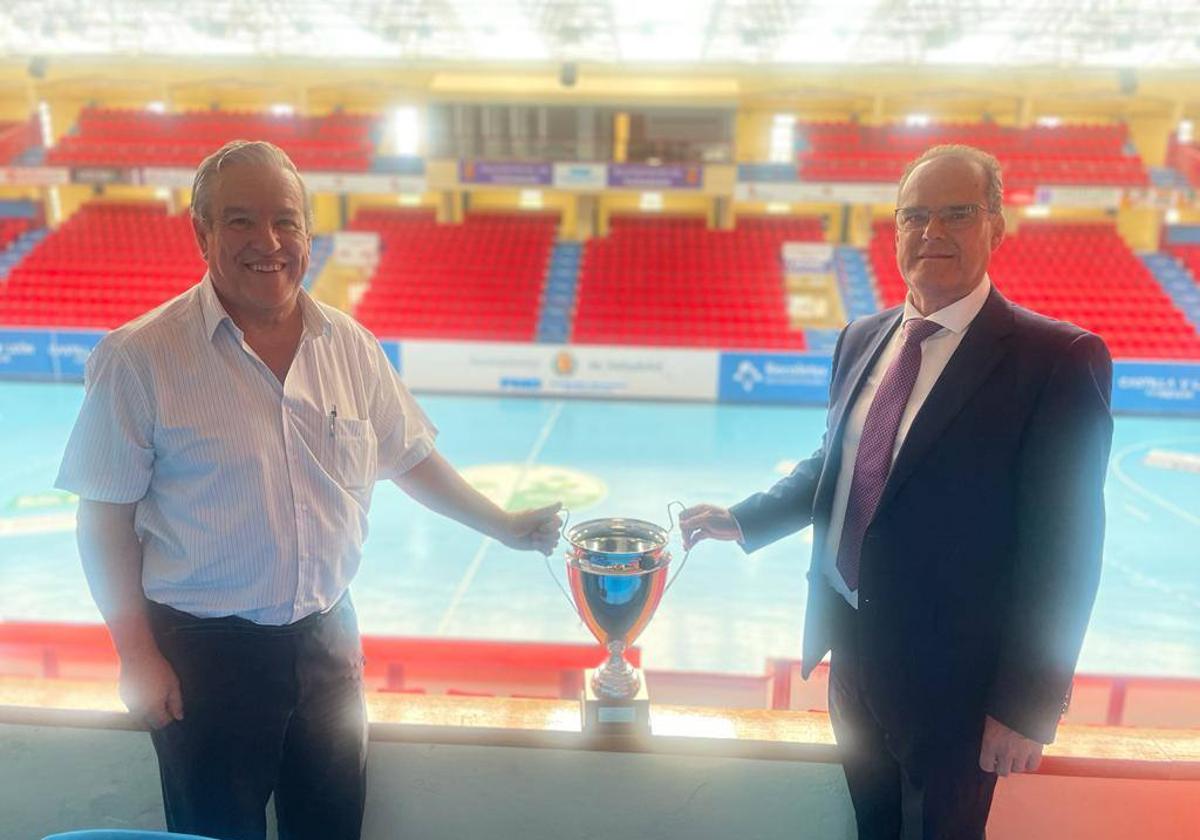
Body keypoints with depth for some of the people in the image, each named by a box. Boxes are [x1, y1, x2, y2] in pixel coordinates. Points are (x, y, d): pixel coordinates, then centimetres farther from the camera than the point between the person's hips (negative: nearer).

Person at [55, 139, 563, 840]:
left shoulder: (350, 346, -1)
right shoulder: (140, 357, -12)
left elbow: (411, 458, 9)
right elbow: (107, 517, -8)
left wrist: (505, 527, 10)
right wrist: (137, 654, -9)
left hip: (327, 636, 4)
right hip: (202, 651, -3)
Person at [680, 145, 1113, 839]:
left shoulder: (1058, 359, -18)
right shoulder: (863, 339, 3)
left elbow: (1063, 550, -18)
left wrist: (1027, 705, -15)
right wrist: (747, 519, 4)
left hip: (952, 675, -5)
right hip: (853, 647, 6)